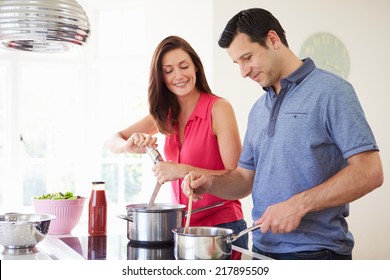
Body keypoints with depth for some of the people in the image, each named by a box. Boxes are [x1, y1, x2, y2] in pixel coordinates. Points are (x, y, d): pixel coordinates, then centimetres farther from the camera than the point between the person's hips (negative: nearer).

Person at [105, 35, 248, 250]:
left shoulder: (218, 108, -13)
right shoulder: (166, 114, 5)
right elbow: (112, 142, 7)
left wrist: (182, 170, -27)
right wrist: (129, 146, -16)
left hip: (221, 227, -5)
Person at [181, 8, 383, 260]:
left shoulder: (330, 91, -10)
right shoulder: (258, 109, 12)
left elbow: (369, 172, -17)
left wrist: (299, 204, -22)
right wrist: (211, 184, -4)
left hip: (316, 252, -6)